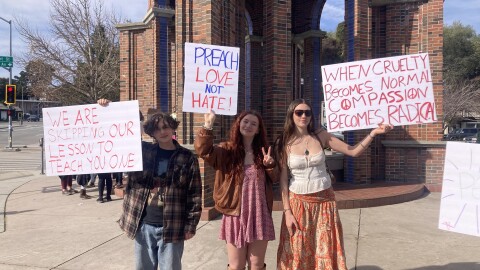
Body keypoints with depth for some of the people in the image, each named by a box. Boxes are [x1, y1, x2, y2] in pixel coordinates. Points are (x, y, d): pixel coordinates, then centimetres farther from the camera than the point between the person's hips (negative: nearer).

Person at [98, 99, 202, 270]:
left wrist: (191, 225, -6)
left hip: (171, 228, -2)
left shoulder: (187, 158, -3)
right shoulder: (141, 150, 3)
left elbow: (194, 194, -3)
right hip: (142, 225, 3)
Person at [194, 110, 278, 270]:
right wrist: (208, 126, -31)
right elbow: (202, 150, -19)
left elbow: (274, 179, 12)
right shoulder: (227, 150, -2)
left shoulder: (262, 152, 7)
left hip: (260, 215, 2)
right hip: (235, 214, -2)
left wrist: (270, 165, -8)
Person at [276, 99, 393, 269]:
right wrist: (287, 211, -9)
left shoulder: (321, 136, -1)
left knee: (326, 252, 8)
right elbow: (283, 179, -6)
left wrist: (373, 133, -11)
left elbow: (353, 152, 0)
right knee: (298, 255, 6)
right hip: (298, 203, -1)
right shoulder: (283, 143, -6)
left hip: (324, 201, 2)